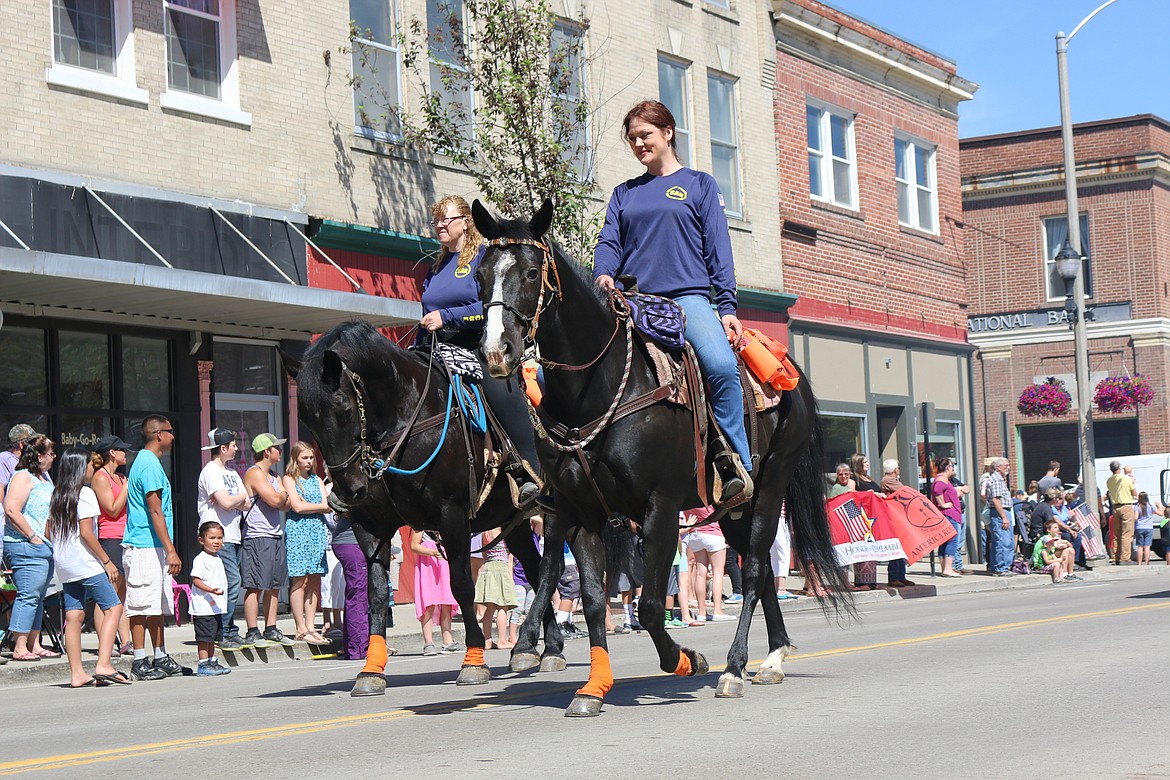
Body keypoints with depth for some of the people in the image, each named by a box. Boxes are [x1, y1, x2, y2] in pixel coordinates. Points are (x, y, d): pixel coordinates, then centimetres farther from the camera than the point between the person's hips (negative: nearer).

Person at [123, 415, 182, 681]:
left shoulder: (146, 461, 18)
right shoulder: (149, 464, -14)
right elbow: (155, 511, -19)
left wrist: (168, 549, 24)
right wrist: (171, 550, -21)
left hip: (153, 548, 10)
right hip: (145, 547, -10)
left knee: (158, 605, 13)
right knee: (142, 605, -6)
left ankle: (160, 658, 19)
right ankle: (140, 662, -3)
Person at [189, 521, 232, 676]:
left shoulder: (217, 559, 17)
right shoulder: (200, 559, -12)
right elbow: (195, 579, -18)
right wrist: (210, 590, -29)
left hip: (216, 607, 9)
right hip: (204, 607, -9)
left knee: (212, 637, 14)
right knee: (204, 637, -7)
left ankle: (213, 662, 21)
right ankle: (203, 665, -5)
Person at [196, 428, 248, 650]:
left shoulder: (231, 473, 20)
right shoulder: (211, 471, -9)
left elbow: (246, 505, 12)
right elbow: (226, 503, -20)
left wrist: (232, 500, -9)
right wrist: (241, 497, 0)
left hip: (233, 536, 9)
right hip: (219, 538, -9)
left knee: (231, 586, 8)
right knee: (232, 584, -14)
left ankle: (229, 632, 11)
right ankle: (223, 634, -10)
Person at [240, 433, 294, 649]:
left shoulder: (272, 476, 21)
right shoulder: (254, 473, -9)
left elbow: (284, 504, 13)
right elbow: (274, 500, -18)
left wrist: (284, 498, -9)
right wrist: (284, 495, 2)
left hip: (275, 536, 10)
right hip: (258, 537, -10)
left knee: (274, 585, 10)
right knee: (255, 586, -8)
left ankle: (270, 630, 15)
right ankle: (252, 633, -8)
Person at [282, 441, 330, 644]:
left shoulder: (317, 480, 19)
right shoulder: (289, 479, 3)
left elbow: (328, 506, 8)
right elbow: (297, 507, -9)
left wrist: (307, 505, -7)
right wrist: (320, 506, 0)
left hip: (318, 531, 6)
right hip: (297, 531, -6)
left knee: (314, 580, 2)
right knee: (300, 580, -8)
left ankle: (310, 627, 4)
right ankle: (301, 629, -8)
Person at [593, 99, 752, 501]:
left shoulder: (699, 185, 13)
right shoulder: (625, 193, 21)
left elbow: (718, 250, 7)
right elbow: (609, 243, 11)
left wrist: (727, 307, -3)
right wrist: (603, 275, -12)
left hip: (687, 297, -4)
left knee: (722, 365, -32)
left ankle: (734, 464, -23)